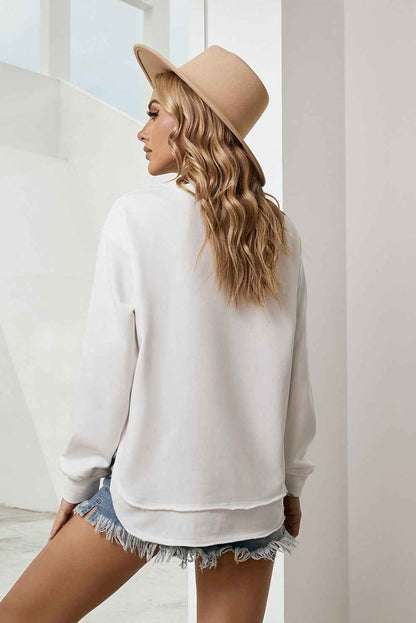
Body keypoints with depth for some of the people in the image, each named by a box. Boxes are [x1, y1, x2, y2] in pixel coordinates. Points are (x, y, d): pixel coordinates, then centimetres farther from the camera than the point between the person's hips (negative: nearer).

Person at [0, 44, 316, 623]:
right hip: (254, 490, 5)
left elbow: (107, 364, -9)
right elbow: (296, 372, 7)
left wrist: (78, 483, 2)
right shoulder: (278, 230, 3)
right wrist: (291, 480, 17)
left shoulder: (136, 215, -9)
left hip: (152, 485, -4)